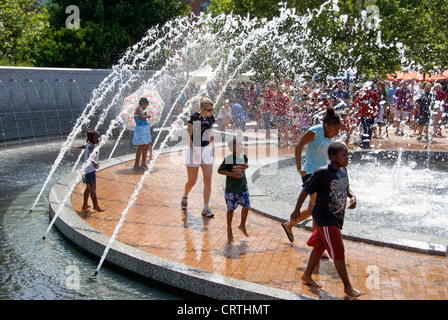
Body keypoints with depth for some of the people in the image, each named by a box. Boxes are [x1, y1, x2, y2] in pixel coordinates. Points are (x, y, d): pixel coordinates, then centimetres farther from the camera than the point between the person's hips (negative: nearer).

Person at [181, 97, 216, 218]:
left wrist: (211, 147, 20)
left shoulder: (210, 118, 3)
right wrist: (194, 152, -18)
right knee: (192, 181, 3)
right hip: (194, 149, -4)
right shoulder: (194, 117, -14)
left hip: (207, 150, 5)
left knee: (208, 179, -6)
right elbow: (188, 135, -13)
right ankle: (185, 197, 36)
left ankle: (206, 208, -2)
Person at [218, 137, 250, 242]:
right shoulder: (228, 159, -16)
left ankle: (242, 225, 32)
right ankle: (229, 230, 25)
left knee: (246, 206, 7)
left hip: (243, 187, 5)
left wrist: (245, 166, -5)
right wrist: (233, 174, -24)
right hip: (231, 189, -5)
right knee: (231, 209, 6)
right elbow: (220, 170, -15)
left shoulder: (243, 156, 1)